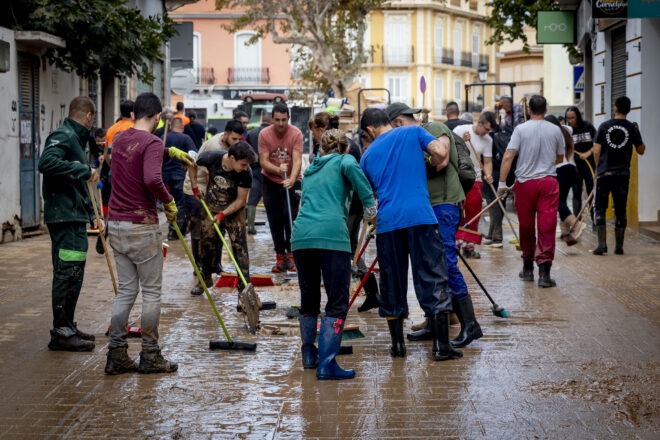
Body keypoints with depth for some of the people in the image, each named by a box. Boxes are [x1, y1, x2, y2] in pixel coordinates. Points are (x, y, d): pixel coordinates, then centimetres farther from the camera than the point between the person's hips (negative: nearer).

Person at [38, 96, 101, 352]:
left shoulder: (75, 139, 22)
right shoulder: (63, 136, -10)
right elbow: (46, 163, -30)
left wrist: (92, 216, 27)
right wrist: (85, 170, -24)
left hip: (74, 218, 10)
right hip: (65, 218, -10)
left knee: (72, 274, 15)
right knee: (67, 273, -8)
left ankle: (67, 328, 23)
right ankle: (61, 333, -5)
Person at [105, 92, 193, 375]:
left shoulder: (121, 139, 12)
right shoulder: (151, 142, -13)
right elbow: (152, 180, -30)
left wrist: (171, 151, 46)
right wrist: (169, 202, -13)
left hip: (115, 224, 7)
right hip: (141, 226, -7)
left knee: (125, 290, 12)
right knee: (151, 292, 3)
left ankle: (116, 355, 9)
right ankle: (150, 357, 8)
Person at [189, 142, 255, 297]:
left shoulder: (245, 174, -27)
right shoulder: (212, 158, -25)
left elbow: (241, 200, -17)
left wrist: (223, 214, -25)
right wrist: (194, 187, -1)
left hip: (233, 210, -1)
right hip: (211, 207, 2)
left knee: (239, 246, -9)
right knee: (206, 243, 8)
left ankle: (243, 286, -7)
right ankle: (206, 279, 30)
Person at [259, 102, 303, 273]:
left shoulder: (296, 134, -15)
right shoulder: (264, 134, -11)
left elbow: (297, 160, -24)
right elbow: (263, 161, -15)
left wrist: (291, 179, -40)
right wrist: (278, 170, -34)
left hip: (292, 181, -1)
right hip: (270, 182, 2)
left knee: (290, 215, -12)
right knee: (275, 219, 1)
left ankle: (291, 254, -2)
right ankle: (280, 256, 10)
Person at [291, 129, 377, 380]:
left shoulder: (310, 170, 30)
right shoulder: (344, 160, 15)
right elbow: (351, 168, -11)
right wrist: (370, 204, -6)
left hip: (300, 235, 5)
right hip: (331, 234, -5)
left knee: (309, 299, 21)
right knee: (337, 302, -2)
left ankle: (309, 354, 32)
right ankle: (326, 364, -9)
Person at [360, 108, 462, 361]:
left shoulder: (368, 155, 17)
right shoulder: (413, 133, 10)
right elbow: (440, 153, -6)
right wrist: (443, 141, 16)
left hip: (387, 222, 3)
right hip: (420, 216, -2)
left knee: (392, 283, 13)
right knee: (433, 278, 1)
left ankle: (397, 344, 17)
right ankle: (441, 345, -3)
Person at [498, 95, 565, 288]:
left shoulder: (521, 129, -3)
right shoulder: (555, 130, 4)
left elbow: (508, 157, -10)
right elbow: (560, 158, 16)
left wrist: (502, 182, -6)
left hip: (525, 182, 0)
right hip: (548, 182, 1)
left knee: (526, 226, 11)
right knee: (547, 227, -2)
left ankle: (528, 268, 23)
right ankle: (544, 271, -9)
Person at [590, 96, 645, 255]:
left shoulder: (604, 126, -1)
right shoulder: (632, 128, -1)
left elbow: (596, 150, -3)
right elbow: (641, 150, 7)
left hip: (604, 173, -1)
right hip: (622, 174, 1)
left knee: (600, 209, 5)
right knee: (620, 210, 7)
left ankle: (602, 245, -3)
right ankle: (619, 246, 10)